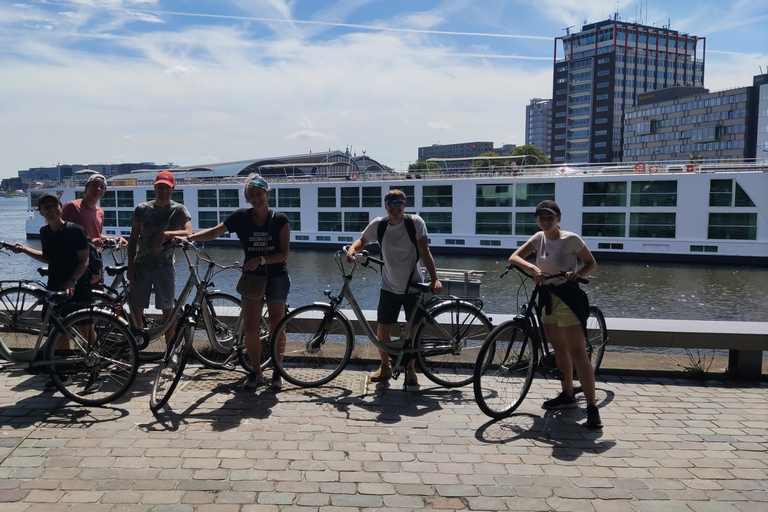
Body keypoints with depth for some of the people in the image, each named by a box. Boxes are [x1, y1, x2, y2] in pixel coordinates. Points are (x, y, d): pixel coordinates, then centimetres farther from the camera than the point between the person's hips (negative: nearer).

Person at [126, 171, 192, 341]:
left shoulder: (179, 210, -1)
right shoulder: (142, 209, 5)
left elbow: (188, 233, -17)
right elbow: (133, 239, 8)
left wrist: (166, 234, -32)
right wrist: (130, 265, 0)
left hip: (164, 266, -2)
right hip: (141, 265, 2)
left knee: (167, 309, 3)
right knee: (136, 310, 3)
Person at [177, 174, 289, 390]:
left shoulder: (280, 220, -7)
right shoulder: (241, 217, -2)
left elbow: (284, 254, -10)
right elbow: (214, 232, 3)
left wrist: (261, 259, -23)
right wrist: (189, 237, -10)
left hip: (276, 277, -2)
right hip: (252, 277, 2)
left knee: (276, 327, 3)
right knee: (250, 329, -2)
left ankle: (277, 372, 18)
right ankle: (256, 373, 15)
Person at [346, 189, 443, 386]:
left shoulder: (415, 222, -13)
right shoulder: (378, 225, -7)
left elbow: (425, 252, -15)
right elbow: (363, 241, 8)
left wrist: (434, 279, -22)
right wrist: (352, 248, -15)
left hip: (413, 287, -2)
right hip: (389, 287, 2)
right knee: (383, 328, 3)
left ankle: (410, 368, 26)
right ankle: (385, 367, 25)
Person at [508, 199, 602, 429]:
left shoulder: (571, 239, -10)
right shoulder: (539, 238, 6)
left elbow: (591, 263, -3)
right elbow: (513, 257, -2)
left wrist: (578, 274, -24)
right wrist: (532, 268, -21)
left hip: (568, 298, -6)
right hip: (548, 299, 7)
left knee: (578, 354, -9)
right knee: (560, 351, 16)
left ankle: (592, 407, -4)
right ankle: (567, 395, 31)